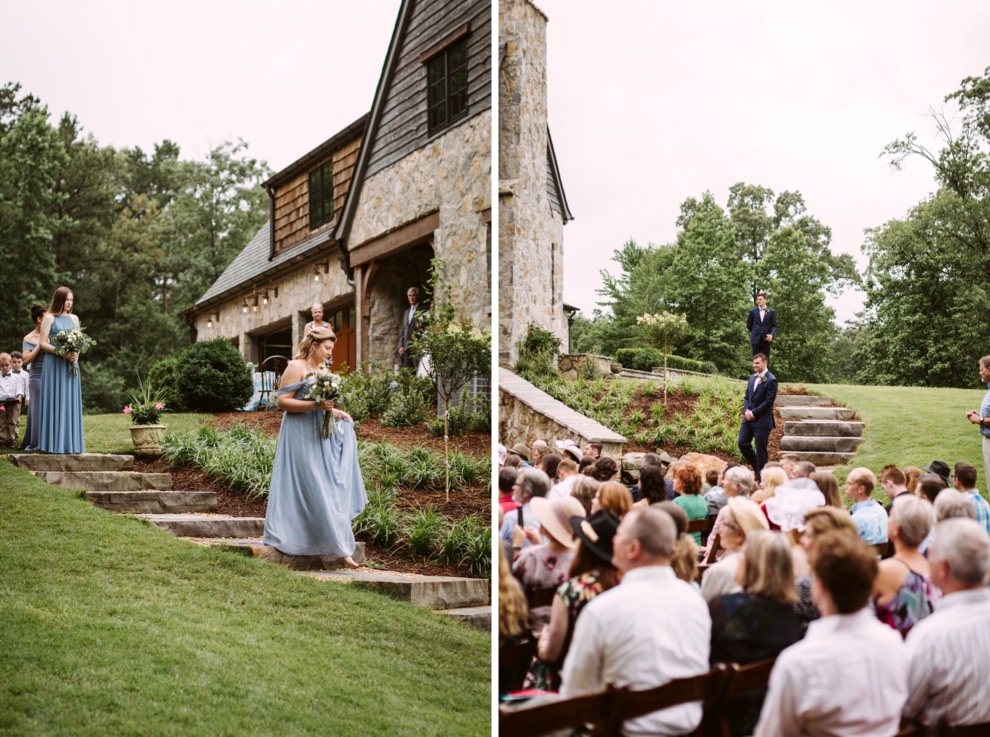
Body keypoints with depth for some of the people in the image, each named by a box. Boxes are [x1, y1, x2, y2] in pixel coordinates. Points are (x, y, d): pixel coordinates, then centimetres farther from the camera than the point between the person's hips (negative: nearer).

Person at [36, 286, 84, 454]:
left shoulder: (74, 318, 14)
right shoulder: (49, 318, -1)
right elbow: (42, 343, -6)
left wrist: (76, 355, -5)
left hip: (71, 365, 5)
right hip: (54, 364, -4)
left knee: (70, 402, 3)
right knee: (54, 401, -5)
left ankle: (70, 443, 5)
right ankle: (53, 443, -2)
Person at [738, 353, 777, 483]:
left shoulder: (771, 380, -11)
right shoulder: (752, 378, 12)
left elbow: (768, 401, -15)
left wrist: (753, 413, -15)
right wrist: (746, 411, -3)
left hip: (762, 421, -7)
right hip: (748, 418, 7)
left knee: (760, 449, -1)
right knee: (743, 443, 6)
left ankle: (761, 478, 9)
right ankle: (757, 467, 26)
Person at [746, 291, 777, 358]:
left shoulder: (771, 312, 3)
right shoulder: (753, 311, 5)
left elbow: (774, 326, 1)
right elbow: (749, 325, 16)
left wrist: (772, 335, -15)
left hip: (766, 340, 0)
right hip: (756, 340, 1)